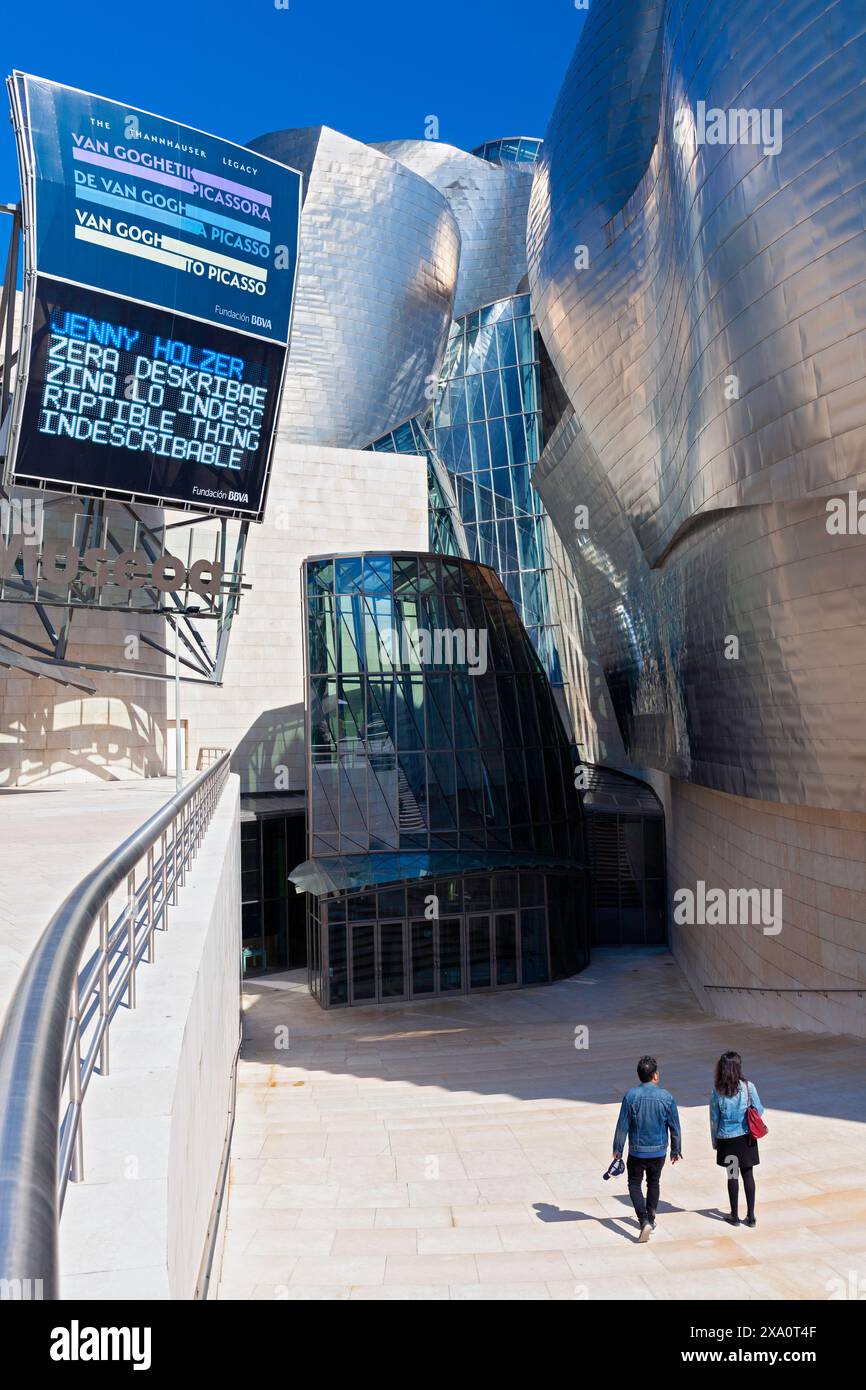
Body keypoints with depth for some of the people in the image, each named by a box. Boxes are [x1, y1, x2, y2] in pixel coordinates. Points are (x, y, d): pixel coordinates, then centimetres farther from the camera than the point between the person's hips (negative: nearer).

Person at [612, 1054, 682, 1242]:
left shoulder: (631, 1096, -14)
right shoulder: (666, 1097, -10)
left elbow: (622, 1125, -9)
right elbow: (675, 1127, -2)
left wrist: (617, 1149, 3)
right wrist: (676, 1150, 12)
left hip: (637, 1151, -2)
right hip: (659, 1151, 2)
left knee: (634, 1184, 12)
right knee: (654, 1183, 23)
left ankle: (644, 1221, -5)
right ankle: (651, 1219, 32)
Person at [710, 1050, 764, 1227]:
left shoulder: (717, 1091, -12)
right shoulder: (748, 1086, -12)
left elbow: (714, 1118, -4)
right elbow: (759, 1111, -3)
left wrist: (715, 1141, 8)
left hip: (727, 1139, 0)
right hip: (746, 1137, 1)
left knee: (732, 1176, 11)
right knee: (748, 1174, 11)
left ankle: (734, 1216, 21)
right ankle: (751, 1216, 17)